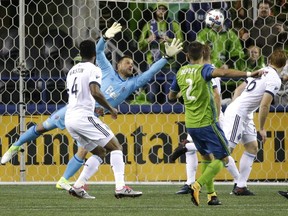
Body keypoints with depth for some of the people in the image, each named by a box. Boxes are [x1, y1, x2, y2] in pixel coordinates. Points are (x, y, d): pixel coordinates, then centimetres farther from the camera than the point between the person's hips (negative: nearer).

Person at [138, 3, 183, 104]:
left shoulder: (174, 25, 7)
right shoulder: (149, 25, 9)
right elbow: (141, 46, 8)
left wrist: (169, 40, -18)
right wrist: (148, 40, -12)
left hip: (169, 64, -1)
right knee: (152, 96, 0)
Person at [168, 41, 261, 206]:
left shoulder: (181, 72, 6)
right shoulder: (204, 69, -12)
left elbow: (171, 96, 20)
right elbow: (222, 73, -33)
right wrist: (248, 74, -38)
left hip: (190, 124, 6)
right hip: (207, 123, -6)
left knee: (207, 157, 22)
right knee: (222, 158, 0)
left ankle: (211, 194, 16)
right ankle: (197, 186, -19)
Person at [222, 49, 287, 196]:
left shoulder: (261, 71, 14)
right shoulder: (275, 80, -12)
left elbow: (238, 89, 19)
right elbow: (264, 105, -17)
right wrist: (261, 129, -8)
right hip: (237, 114, -9)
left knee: (252, 148, 11)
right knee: (227, 149, -14)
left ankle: (240, 186, 9)